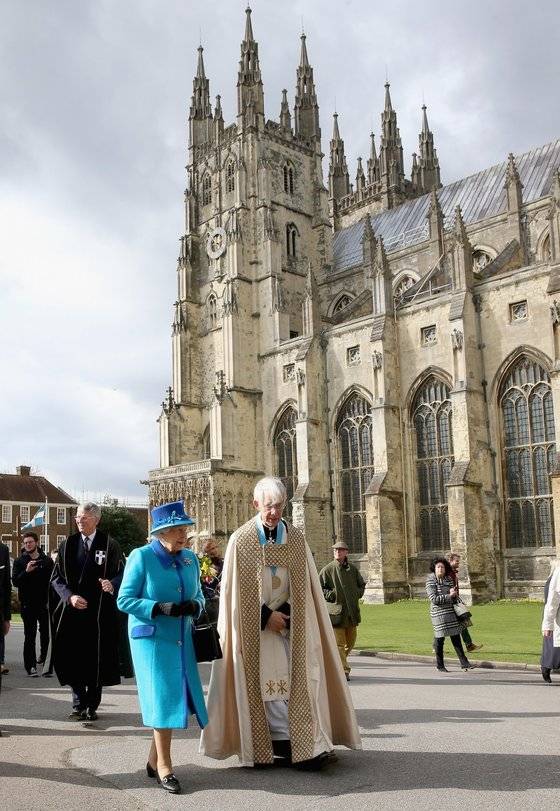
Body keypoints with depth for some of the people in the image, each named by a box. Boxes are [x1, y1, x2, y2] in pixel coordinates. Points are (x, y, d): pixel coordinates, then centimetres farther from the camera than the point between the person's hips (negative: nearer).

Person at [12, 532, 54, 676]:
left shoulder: (47, 561, 4)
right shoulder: (19, 561, 2)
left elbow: (53, 580, 4)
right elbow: (15, 581, -6)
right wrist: (26, 571, -22)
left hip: (44, 603, 2)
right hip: (28, 604, -2)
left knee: (45, 633, 13)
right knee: (30, 636, -2)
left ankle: (44, 657, 34)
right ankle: (30, 665, -1)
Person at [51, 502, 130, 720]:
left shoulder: (110, 545, 0)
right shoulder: (67, 545, 7)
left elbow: (122, 574, -1)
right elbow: (57, 577, 6)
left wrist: (112, 585, -23)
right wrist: (70, 596, -9)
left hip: (100, 611, -2)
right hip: (73, 610, 2)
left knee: (97, 659, 4)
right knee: (73, 658, 0)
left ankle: (92, 706, 17)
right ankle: (78, 704, 12)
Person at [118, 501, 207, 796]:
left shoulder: (190, 557, 6)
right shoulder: (141, 556, -10)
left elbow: (199, 595, 13)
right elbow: (125, 599, -10)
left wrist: (194, 605, -12)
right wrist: (163, 609, -21)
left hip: (182, 638, 6)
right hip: (151, 638, -5)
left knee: (176, 699, 10)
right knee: (163, 697, -4)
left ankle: (154, 760, 28)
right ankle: (164, 766, 11)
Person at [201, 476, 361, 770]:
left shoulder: (295, 538, 3)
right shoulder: (241, 539, -6)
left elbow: (305, 586, 6)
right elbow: (235, 589, -5)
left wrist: (284, 613, -7)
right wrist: (267, 615, -10)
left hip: (291, 622, 3)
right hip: (257, 625, -3)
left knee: (296, 678, -1)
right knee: (269, 685, -5)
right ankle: (292, 747, 1)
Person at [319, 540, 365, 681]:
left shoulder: (352, 569, 10)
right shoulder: (328, 569, -4)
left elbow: (362, 585, 22)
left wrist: (357, 594, 4)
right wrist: (331, 594, -14)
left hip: (352, 612, 5)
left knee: (350, 642, 15)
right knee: (339, 643, -6)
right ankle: (344, 670, -2)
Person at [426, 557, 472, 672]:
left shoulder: (449, 579, 9)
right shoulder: (430, 582, -8)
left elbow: (454, 597, 15)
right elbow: (434, 599, -16)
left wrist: (453, 593, -8)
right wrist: (448, 596, -17)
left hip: (451, 612, 5)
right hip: (438, 613, -5)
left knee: (456, 637, 4)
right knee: (440, 638, 2)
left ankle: (464, 662, 7)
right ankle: (440, 665, 15)